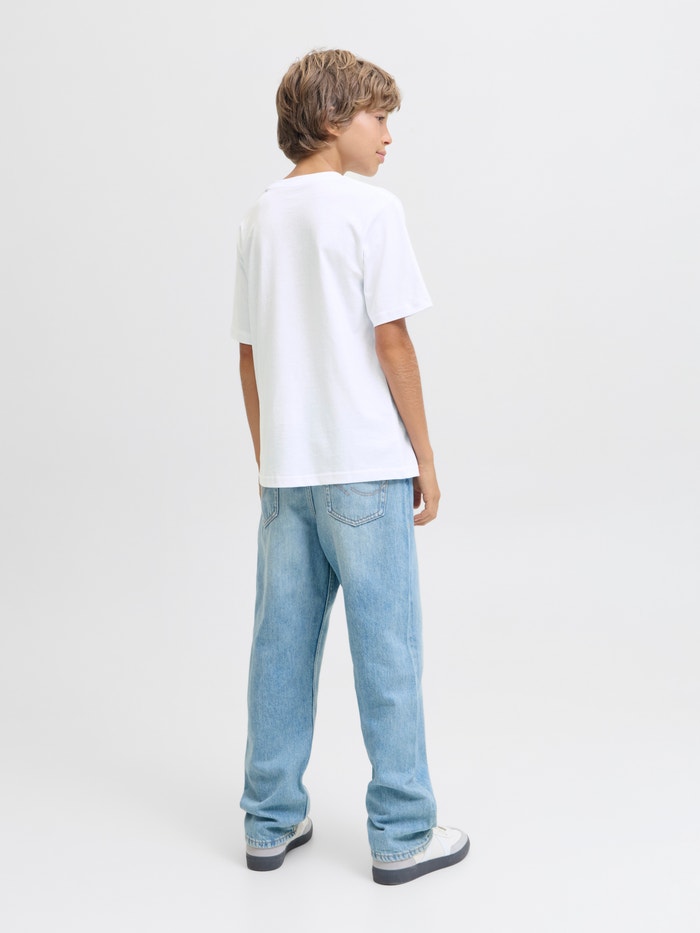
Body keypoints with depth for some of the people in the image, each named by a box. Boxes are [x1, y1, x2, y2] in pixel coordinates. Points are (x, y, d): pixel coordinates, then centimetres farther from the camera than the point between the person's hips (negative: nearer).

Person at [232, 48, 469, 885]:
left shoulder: (260, 218, 11)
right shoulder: (370, 209, -8)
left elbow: (249, 354, 12)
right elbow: (391, 343, -11)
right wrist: (424, 457, -4)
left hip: (285, 470, 6)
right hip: (365, 468, -6)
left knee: (281, 646, 11)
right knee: (386, 649, 2)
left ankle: (271, 823, 21)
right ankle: (402, 835, 12)